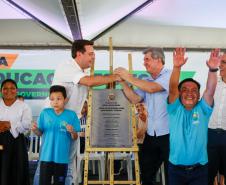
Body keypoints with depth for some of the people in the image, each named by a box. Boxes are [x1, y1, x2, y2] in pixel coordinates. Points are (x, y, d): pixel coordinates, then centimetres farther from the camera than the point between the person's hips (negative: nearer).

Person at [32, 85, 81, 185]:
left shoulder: (71, 115, -4)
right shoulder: (45, 113, 0)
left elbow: (75, 138, -1)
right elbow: (40, 133, 6)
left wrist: (72, 132, -22)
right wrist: (35, 130, -15)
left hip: (62, 157, -1)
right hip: (46, 155, 1)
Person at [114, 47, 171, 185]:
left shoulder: (170, 75, -8)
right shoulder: (146, 82, 11)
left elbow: (152, 88, -22)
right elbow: (135, 99, 5)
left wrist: (128, 77, -15)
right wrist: (123, 82, -5)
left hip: (168, 135, -6)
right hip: (151, 135, 7)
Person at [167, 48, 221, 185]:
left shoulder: (203, 110, 1)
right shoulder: (175, 109, 0)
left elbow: (210, 90, -14)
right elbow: (172, 87, -16)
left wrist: (213, 69, -31)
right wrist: (177, 67, -32)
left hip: (199, 169, 0)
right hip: (176, 169, 0)